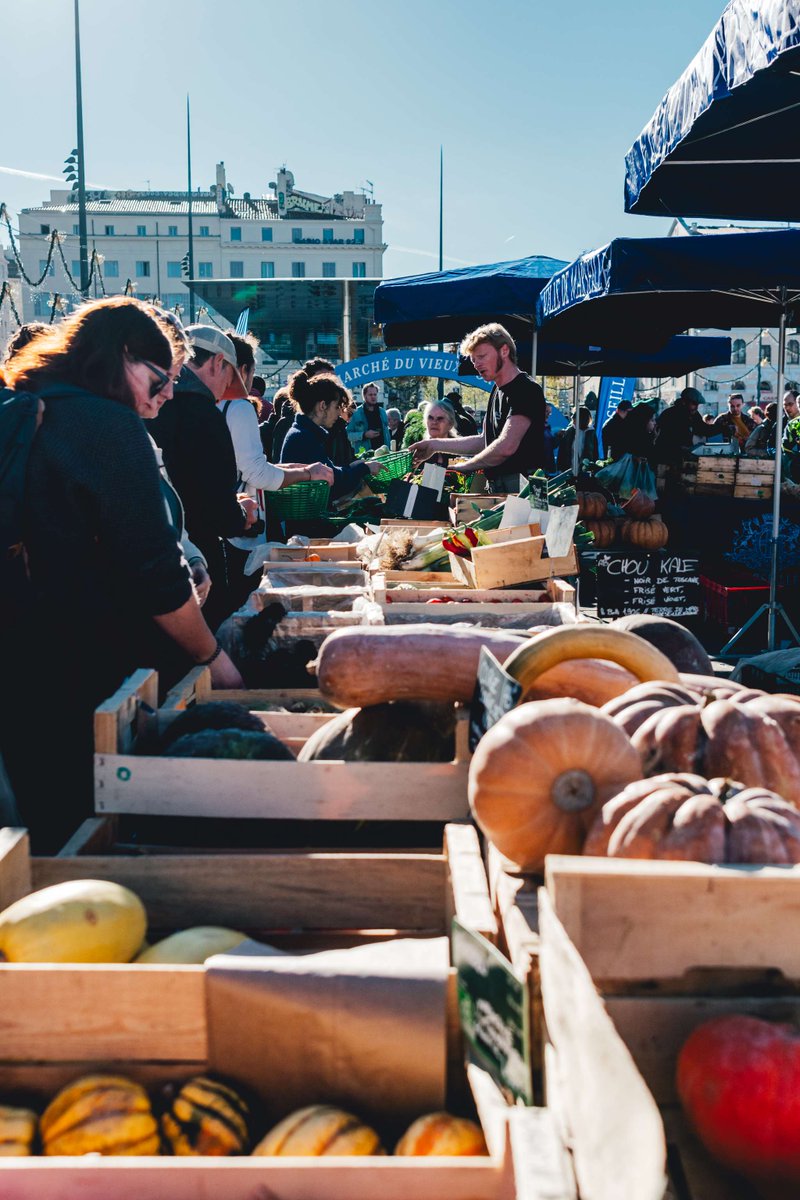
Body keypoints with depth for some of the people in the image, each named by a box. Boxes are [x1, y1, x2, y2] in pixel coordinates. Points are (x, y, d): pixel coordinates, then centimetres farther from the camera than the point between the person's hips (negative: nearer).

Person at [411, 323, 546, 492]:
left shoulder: (526, 389, -13)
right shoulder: (497, 391, 20)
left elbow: (505, 447, -22)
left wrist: (461, 468, -10)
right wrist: (435, 445, 19)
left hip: (520, 487, -9)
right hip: (496, 486, 9)